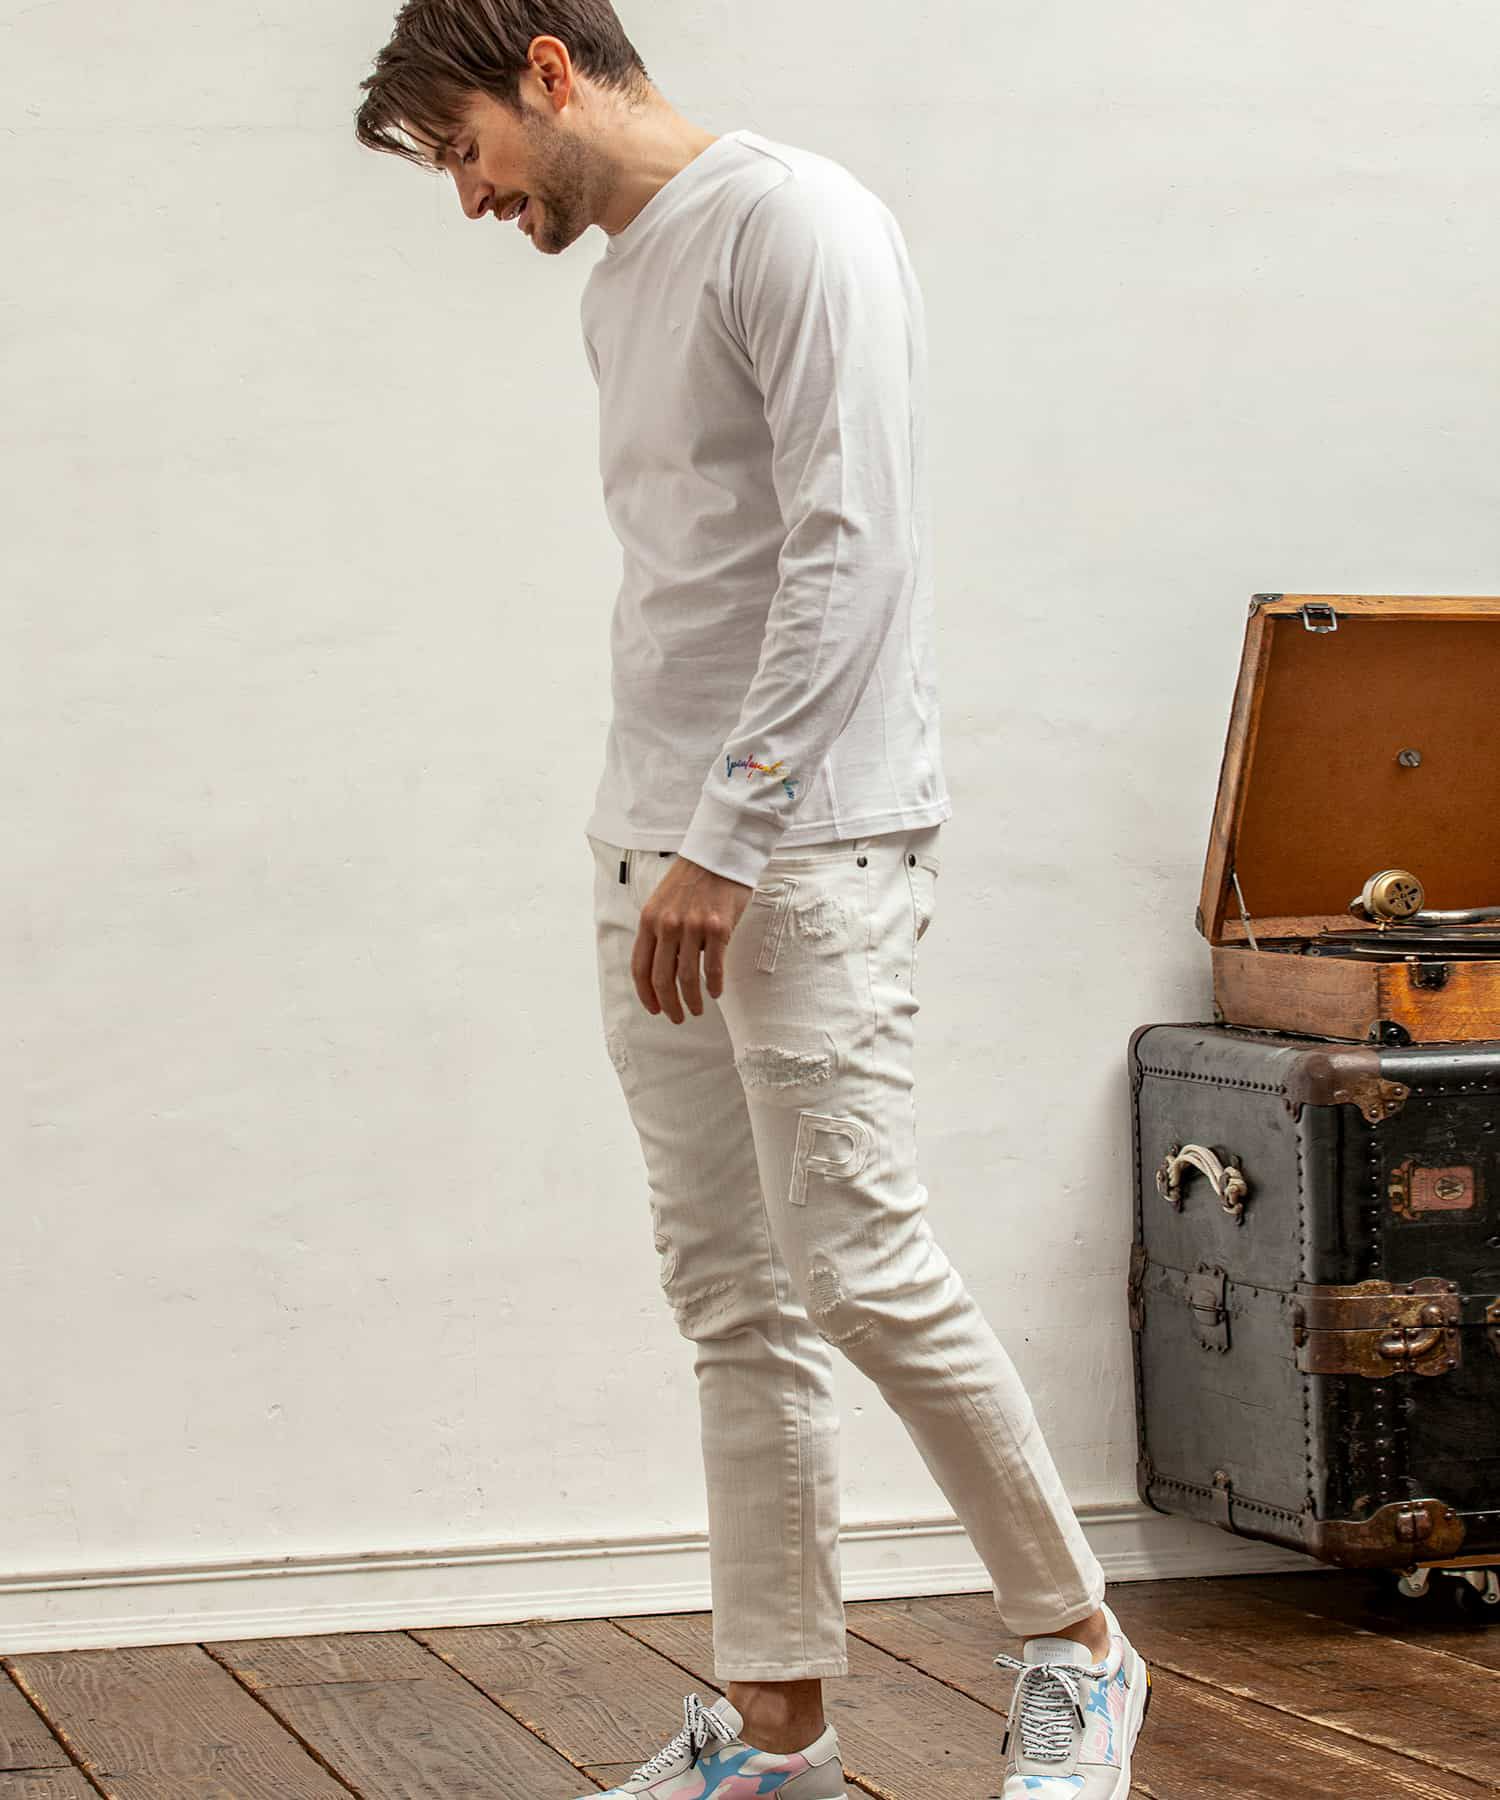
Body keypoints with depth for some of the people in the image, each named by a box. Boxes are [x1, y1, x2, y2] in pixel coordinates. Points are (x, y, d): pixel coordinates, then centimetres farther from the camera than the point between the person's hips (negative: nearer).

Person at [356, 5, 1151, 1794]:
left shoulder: (794, 224, -8)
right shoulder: (615, 289, 20)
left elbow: (847, 553, -16)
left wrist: (729, 841, -18)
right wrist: (654, 846, 11)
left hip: (812, 845, -9)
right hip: (657, 861, 9)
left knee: (860, 1268, -11)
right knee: (729, 1297, 6)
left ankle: (1077, 1647, 6)